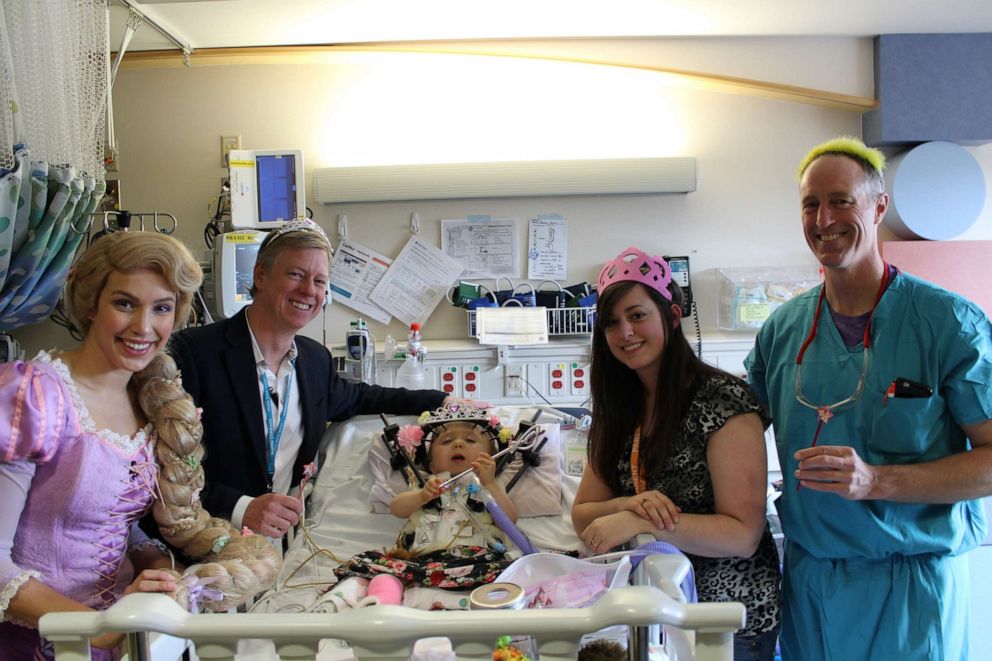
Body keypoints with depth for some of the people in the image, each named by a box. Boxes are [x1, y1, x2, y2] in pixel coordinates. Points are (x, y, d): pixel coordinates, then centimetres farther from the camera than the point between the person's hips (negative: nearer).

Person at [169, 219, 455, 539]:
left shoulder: (317, 359, 8)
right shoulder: (193, 351, -11)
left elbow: (355, 399, 29)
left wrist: (443, 401, 24)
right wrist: (240, 509, -25)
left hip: (288, 535, 6)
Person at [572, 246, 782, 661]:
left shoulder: (722, 400, -18)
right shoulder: (618, 409, 2)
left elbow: (743, 536, -21)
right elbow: (583, 517, 1)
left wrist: (639, 521, -30)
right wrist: (629, 504, -19)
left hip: (730, 621, -5)